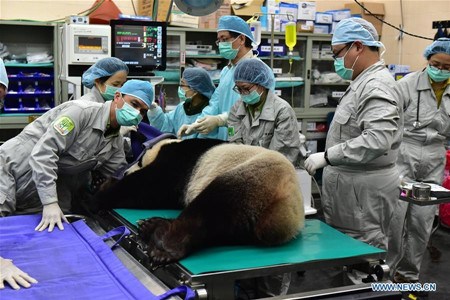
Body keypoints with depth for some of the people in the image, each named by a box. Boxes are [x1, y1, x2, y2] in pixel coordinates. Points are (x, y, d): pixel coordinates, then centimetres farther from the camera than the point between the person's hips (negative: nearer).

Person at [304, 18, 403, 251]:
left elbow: (378, 139, -31)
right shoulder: (362, 83, 17)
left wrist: (327, 156, -28)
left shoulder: (377, 86, -18)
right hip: (351, 182, 10)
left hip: (365, 187, -10)